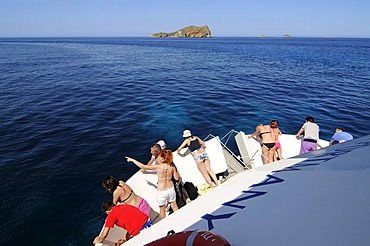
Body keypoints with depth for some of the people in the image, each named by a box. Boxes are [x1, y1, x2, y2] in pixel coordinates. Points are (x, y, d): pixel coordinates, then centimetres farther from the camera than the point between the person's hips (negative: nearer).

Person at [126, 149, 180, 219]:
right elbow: (177, 178, 0)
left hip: (161, 192, -4)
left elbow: (143, 166, -19)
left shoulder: (158, 167, -24)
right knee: (175, 207, 23)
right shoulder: (172, 167, -12)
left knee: (162, 209, 20)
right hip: (171, 189, 4)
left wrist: (132, 160, -8)